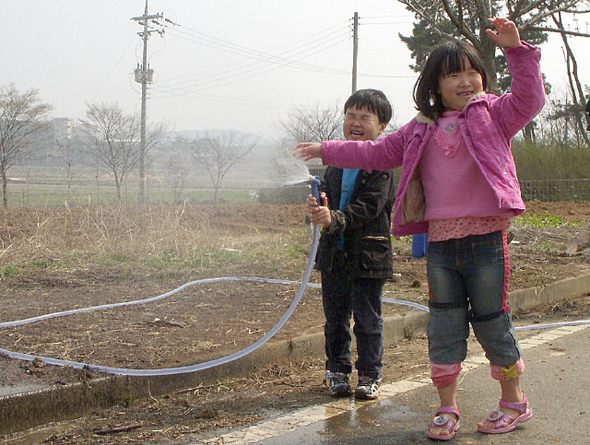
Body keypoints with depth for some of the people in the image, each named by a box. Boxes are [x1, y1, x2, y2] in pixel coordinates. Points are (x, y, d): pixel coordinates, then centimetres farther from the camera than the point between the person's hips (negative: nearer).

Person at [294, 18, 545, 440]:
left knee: (492, 322, 4)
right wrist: (327, 150, 19)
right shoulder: (420, 129, 14)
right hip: (440, 242, 4)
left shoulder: (494, 113, 4)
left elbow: (530, 99, -12)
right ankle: (447, 407, 18)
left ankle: (514, 401, 22)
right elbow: (377, 152, 20)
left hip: (485, 237, -4)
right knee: (444, 325, 7)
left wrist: (516, 49, -22)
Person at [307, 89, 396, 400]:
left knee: (368, 320, 5)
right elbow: (325, 192, 9)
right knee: (335, 319, 13)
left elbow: (369, 206, -19)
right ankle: (338, 372, 25)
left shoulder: (381, 165, -9)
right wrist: (317, 209, -15)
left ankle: (370, 376, 16)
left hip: (368, 255, -5)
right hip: (334, 254, 6)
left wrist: (336, 219, -32)